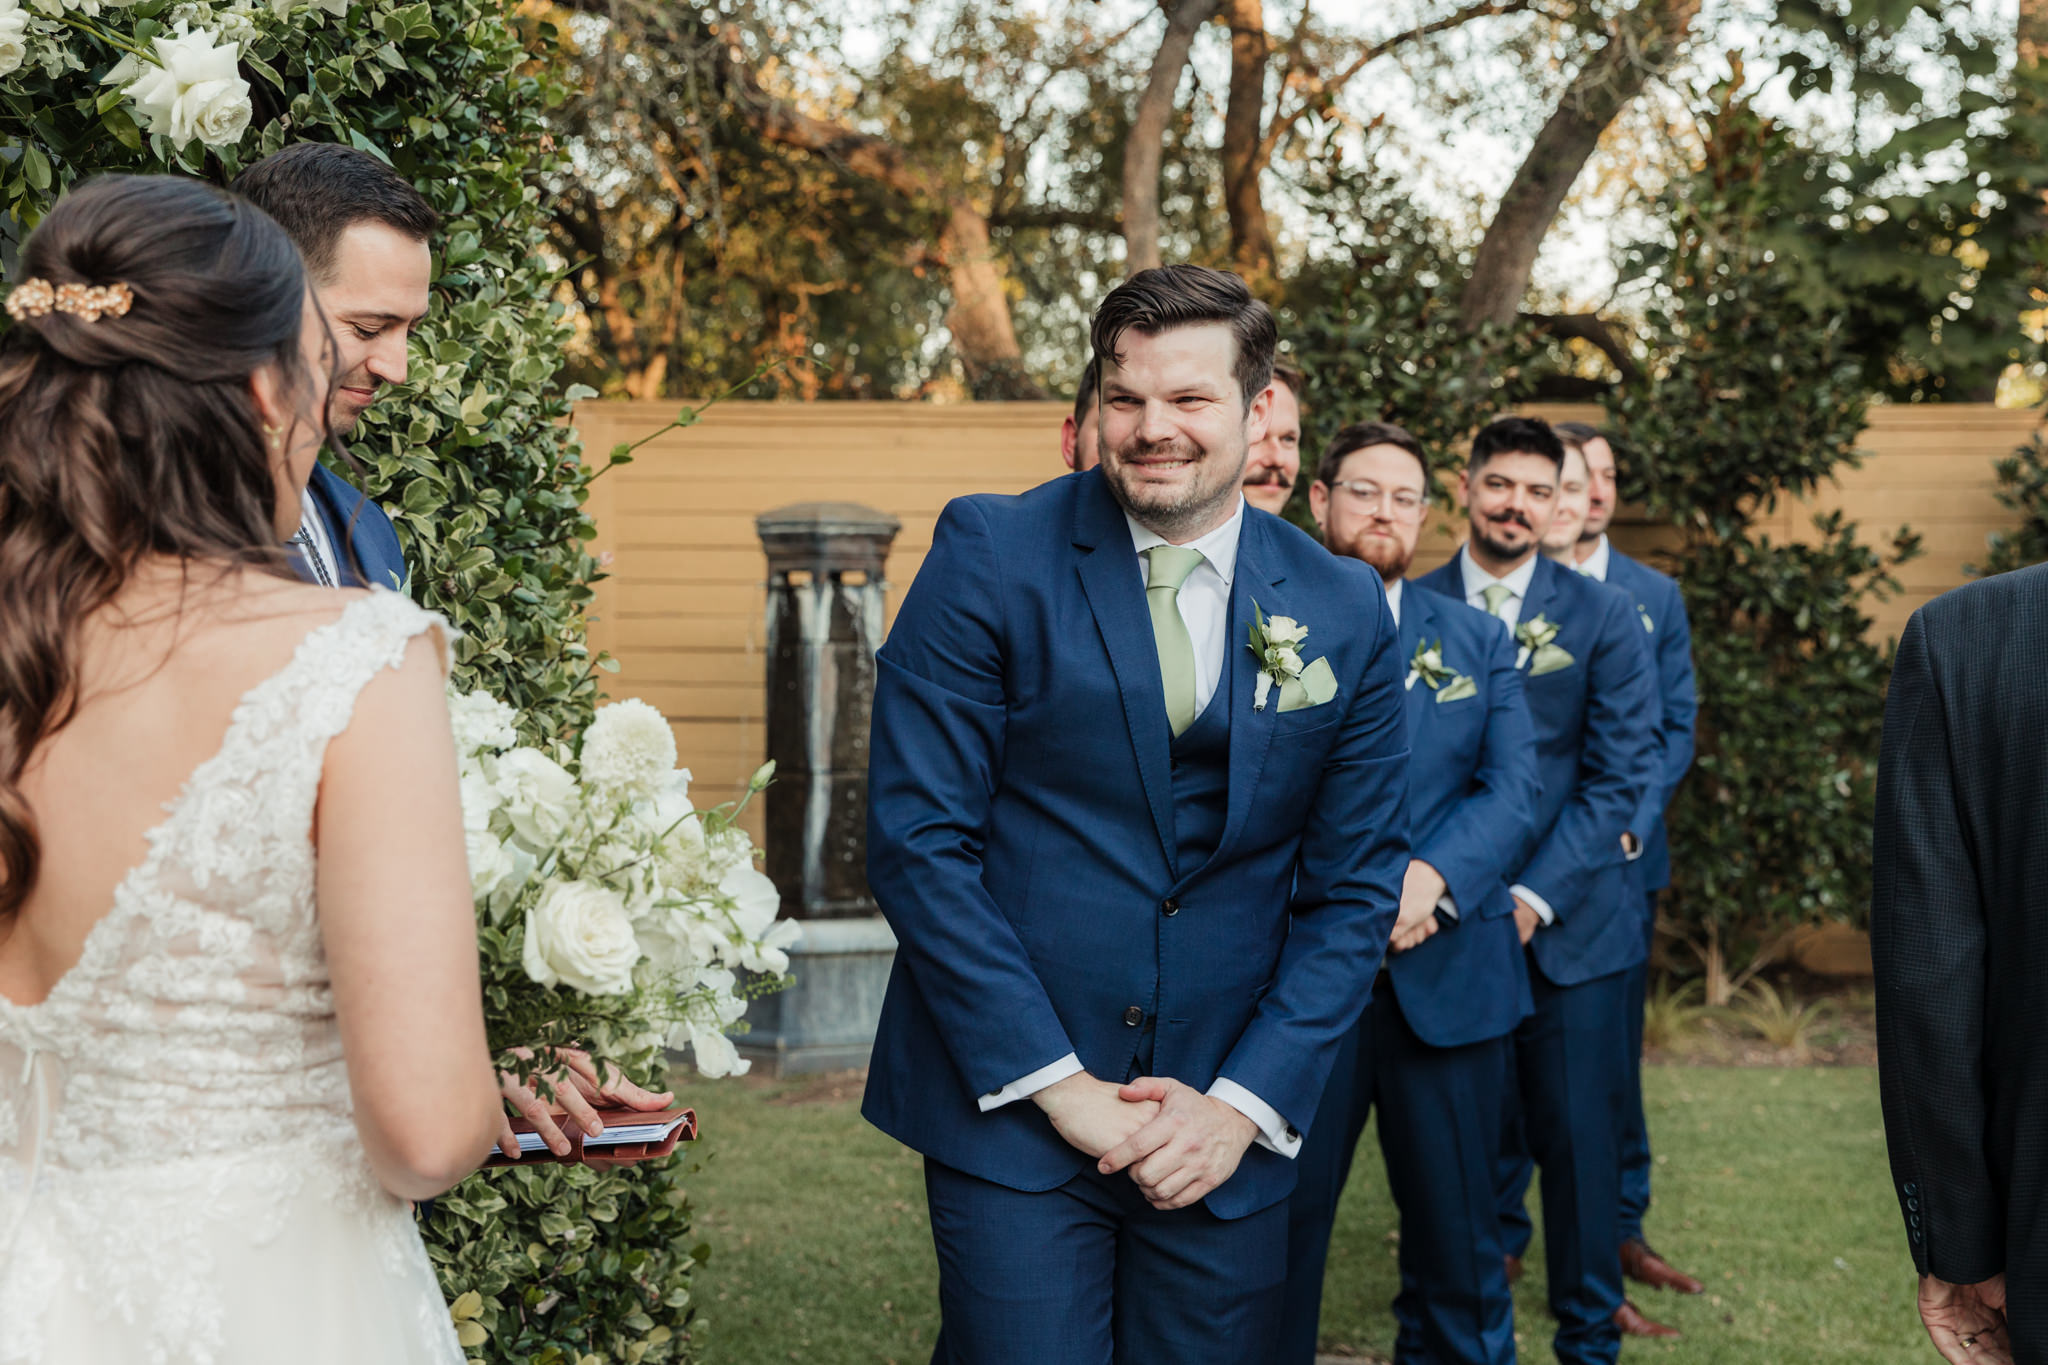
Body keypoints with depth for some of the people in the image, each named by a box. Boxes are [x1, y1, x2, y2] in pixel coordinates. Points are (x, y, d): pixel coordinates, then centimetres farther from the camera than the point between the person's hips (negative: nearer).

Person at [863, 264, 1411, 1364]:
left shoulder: (1344, 612, 2)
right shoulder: (989, 557, -6)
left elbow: (1351, 889, 6)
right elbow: (917, 841, -9)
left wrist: (1245, 1101, -5)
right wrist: (1059, 1083, -12)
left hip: (1228, 1127, 3)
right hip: (1009, 1104, -2)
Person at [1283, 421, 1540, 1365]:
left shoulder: (1478, 641, 13)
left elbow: (1512, 790, 2)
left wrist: (1429, 878, -17)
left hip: (1446, 975, 2)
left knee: (1456, 1220, 10)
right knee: (1281, 1213, 2)